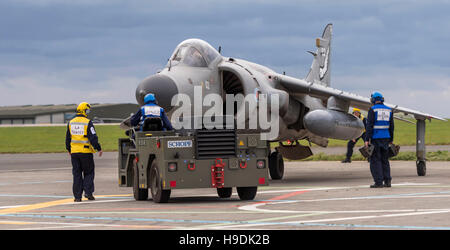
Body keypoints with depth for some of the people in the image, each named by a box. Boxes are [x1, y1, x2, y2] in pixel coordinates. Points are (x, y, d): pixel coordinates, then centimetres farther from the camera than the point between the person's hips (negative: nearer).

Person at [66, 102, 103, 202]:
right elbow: (93, 137, -14)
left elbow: (68, 138, 16)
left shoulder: (71, 123, 8)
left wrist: (69, 149, 28)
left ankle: (77, 196, 6)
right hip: (86, 152, -4)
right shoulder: (87, 123, -9)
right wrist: (99, 149, -8)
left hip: (74, 152, 4)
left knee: (77, 174, 7)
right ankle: (88, 192, -3)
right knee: (88, 173, 8)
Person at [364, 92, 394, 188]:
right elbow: (391, 126, 12)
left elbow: (369, 125, -13)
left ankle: (379, 182, -7)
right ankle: (387, 181, 9)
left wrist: (367, 139, -13)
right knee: (385, 160, 12)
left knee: (375, 160, -2)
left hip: (375, 138, -5)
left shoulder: (373, 110, -8)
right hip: (385, 138, 5)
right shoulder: (389, 110, 9)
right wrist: (391, 140, 19)